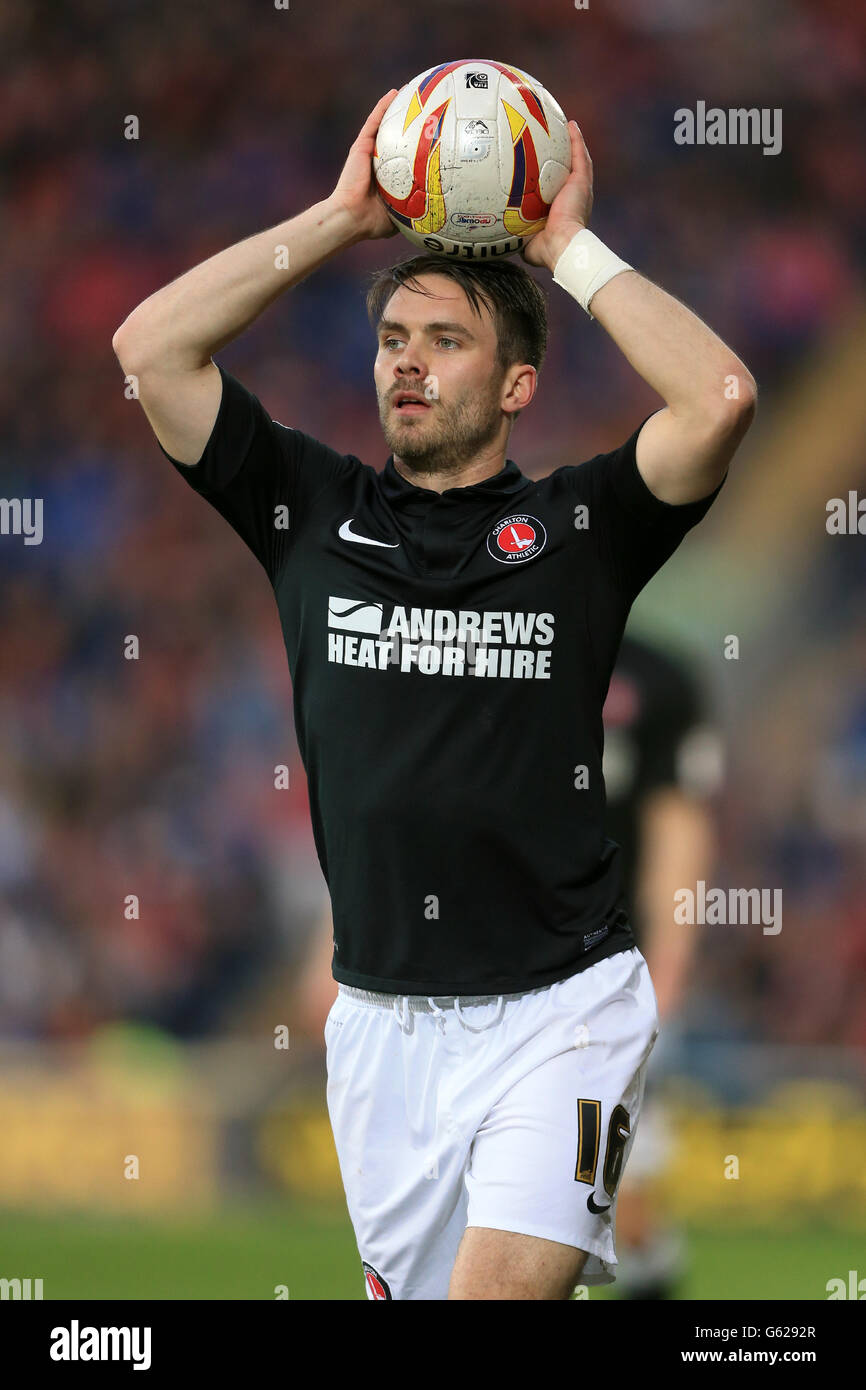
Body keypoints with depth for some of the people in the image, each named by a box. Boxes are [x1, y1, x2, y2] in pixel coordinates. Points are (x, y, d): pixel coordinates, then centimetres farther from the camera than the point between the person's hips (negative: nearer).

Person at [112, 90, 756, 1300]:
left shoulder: (577, 526, 3)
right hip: (380, 1019, 4)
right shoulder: (315, 511, 10)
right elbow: (152, 347, 3)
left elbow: (720, 396, -13)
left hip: (556, 1007, -4)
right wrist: (341, 220, 3)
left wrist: (572, 251, -3)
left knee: (499, 1288, -21)